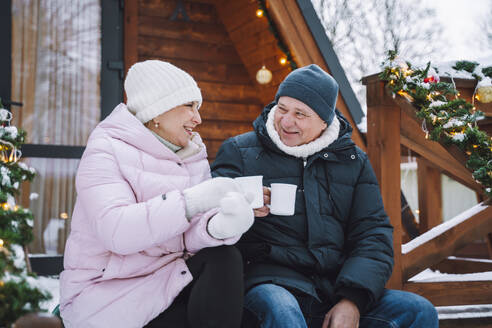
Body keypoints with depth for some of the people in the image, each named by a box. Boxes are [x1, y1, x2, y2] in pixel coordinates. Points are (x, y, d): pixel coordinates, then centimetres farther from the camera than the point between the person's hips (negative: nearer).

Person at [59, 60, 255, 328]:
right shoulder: (106, 152, -9)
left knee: (225, 259, -20)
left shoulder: (194, 161, 10)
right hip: (106, 291, -5)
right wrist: (193, 201, -33)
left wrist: (219, 226, -29)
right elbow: (115, 231, -26)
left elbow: (190, 237, -5)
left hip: (166, 280, 6)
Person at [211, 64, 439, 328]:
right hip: (269, 282, -4)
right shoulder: (240, 150, 9)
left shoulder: (353, 161, 16)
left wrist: (352, 300, -10)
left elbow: (373, 234, 7)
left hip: (336, 289, 4)